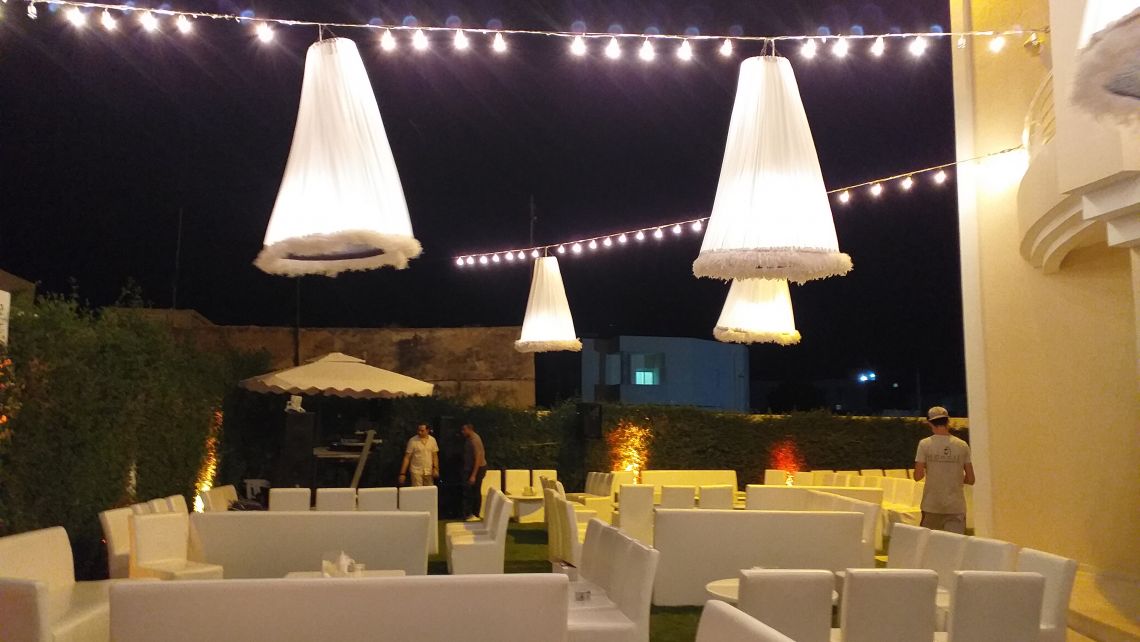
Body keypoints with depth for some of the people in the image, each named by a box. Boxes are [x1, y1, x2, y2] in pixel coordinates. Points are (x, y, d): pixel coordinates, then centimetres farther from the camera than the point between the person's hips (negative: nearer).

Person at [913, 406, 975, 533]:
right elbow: (970, 480, 2)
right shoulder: (962, 445, 0)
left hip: (931, 507, -1)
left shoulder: (925, 444, -5)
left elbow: (917, 476, -7)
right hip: (956, 507, 1)